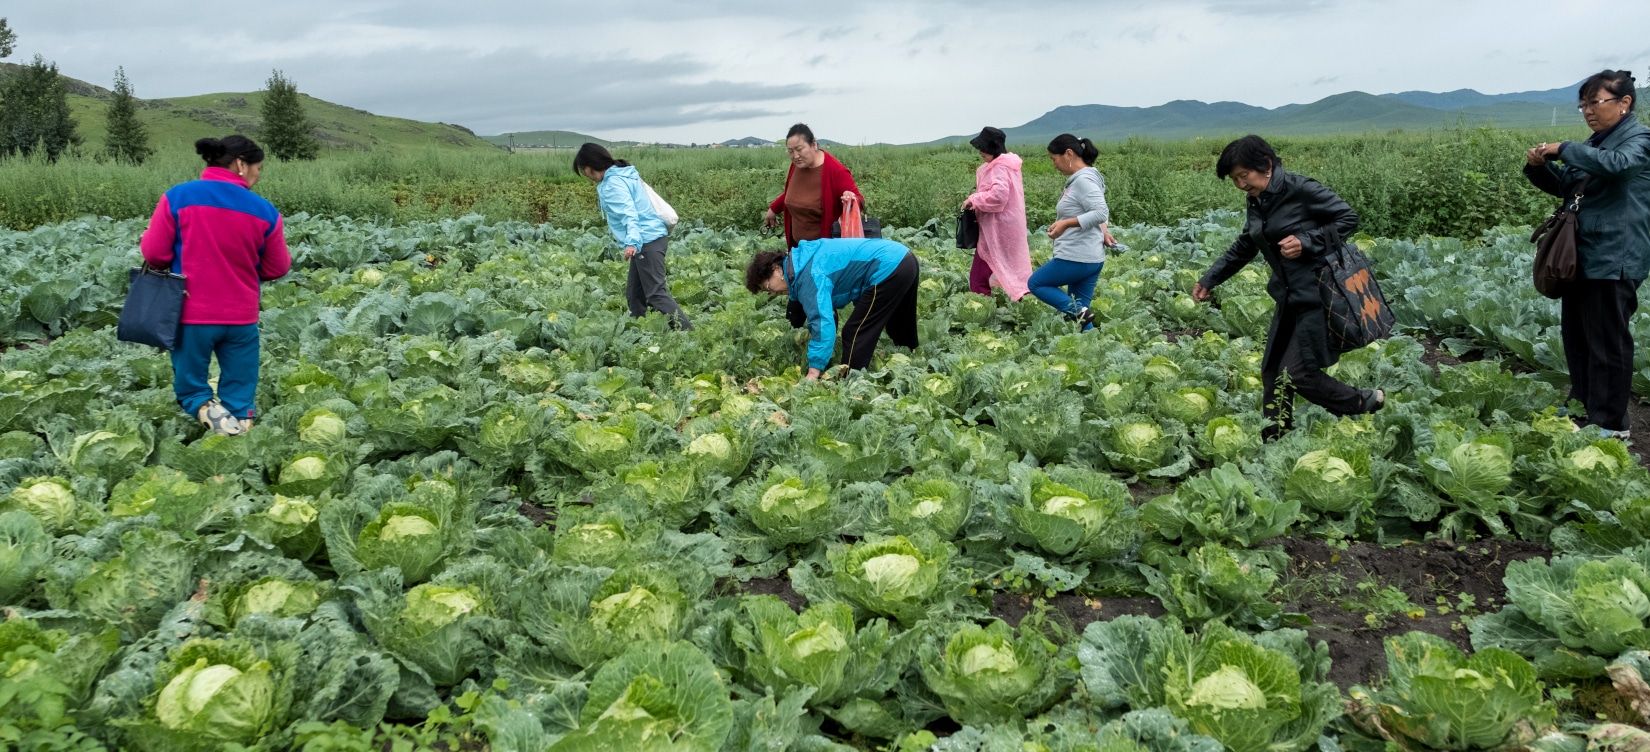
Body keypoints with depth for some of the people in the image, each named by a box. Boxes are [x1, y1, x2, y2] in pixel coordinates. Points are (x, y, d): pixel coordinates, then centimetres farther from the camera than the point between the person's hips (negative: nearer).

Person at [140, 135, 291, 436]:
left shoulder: (177, 196, -8)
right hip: (241, 317, 1)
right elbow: (277, 269, 4)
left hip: (192, 313, 0)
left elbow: (154, 254, -5)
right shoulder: (264, 210, -6)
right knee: (238, 393, 13)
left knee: (190, 388, 16)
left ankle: (206, 408, -11)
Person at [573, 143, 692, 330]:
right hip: (650, 238, 10)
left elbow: (629, 213, -26)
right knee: (634, 294, 11)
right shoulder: (623, 175, 17)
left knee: (656, 294, -14)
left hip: (647, 241, -10)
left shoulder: (613, 183, -13)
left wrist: (632, 241, -39)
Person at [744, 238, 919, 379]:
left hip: (887, 269, -10)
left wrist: (813, 372, -31)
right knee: (901, 332, 30)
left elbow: (823, 320, -29)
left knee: (855, 334, -4)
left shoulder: (808, 276, -18)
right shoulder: (804, 260, 13)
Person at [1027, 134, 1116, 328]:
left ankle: (1078, 311, -8)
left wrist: (1065, 223, -26)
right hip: (1092, 258, 10)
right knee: (1075, 308, 12)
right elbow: (1101, 211, 27)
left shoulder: (1083, 180, -16)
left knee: (1035, 283, 8)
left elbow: (1100, 213, -26)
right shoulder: (1079, 179, 15)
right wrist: (1103, 232, 11)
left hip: (1076, 258, -10)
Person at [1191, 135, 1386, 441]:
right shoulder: (1258, 202, 9)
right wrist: (1209, 279, 19)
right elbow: (1243, 248, 22)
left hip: (1319, 297, -8)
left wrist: (1306, 242, -20)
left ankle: (1366, 402, 14)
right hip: (1290, 298, 8)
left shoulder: (1301, 189, -15)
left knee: (1298, 374, -8)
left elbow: (1348, 219, -11)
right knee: (1272, 372, 9)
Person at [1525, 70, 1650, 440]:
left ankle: (1611, 424, 5)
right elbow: (1564, 187, 20)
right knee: (1574, 334, 15)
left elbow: (1615, 163, -31)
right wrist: (1539, 166, 2)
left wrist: (1563, 148, -22)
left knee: (1607, 342, -4)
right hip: (1582, 255, 9)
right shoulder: (1596, 142, 16)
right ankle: (1583, 406, 29)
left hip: (1614, 260, -9)